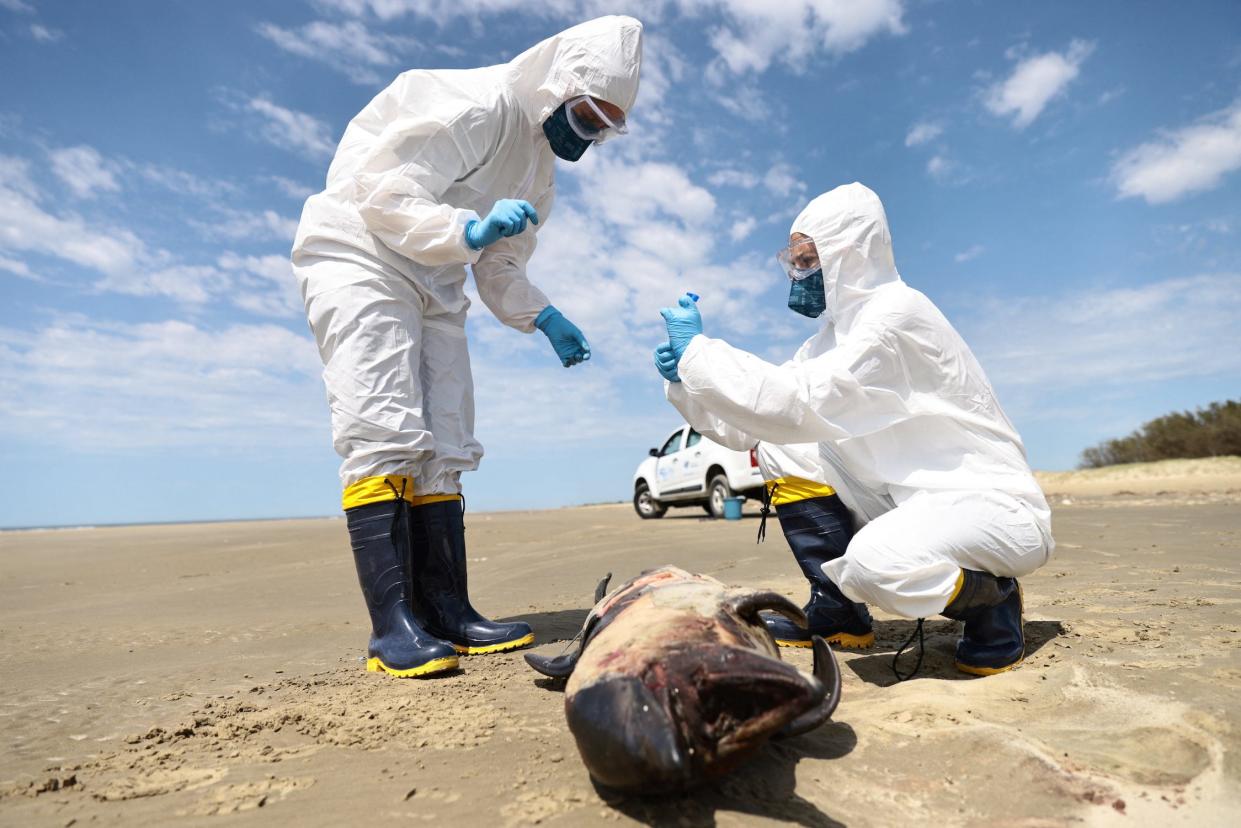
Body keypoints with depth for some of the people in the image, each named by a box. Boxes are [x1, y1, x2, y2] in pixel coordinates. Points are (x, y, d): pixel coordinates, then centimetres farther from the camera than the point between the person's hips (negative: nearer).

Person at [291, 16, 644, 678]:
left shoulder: (539, 165, 12)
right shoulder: (475, 104, -15)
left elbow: (500, 270, 13)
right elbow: (382, 193, -19)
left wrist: (544, 317, -1)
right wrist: (470, 229, -32)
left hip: (434, 288, 9)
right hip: (358, 258, -8)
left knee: (444, 450, 0)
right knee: (383, 436, -20)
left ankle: (446, 613, 3)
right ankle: (392, 626, -18)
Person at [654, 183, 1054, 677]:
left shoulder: (897, 313, -18)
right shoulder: (838, 332, 9)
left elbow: (800, 404, -30)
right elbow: (760, 418, 5)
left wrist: (698, 349, -23)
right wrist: (686, 380, -8)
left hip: (993, 506, -8)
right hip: (915, 498, 8)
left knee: (874, 561, -37)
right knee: (781, 445, -1)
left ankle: (990, 599, -2)